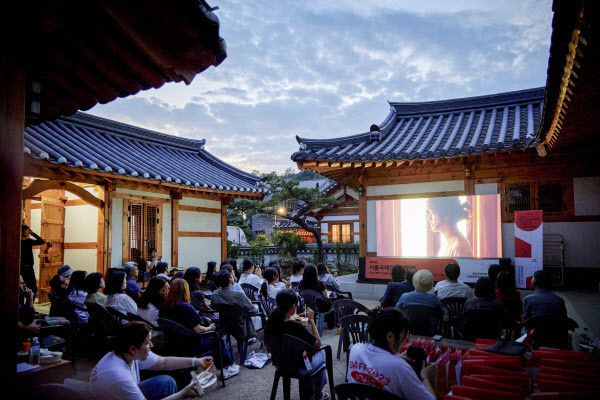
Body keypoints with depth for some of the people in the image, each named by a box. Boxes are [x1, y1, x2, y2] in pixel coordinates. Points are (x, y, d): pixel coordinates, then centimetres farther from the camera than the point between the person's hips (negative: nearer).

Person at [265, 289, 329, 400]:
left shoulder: (272, 321, -16)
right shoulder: (296, 327, -34)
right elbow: (318, 343, -20)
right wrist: (311, 320, -16)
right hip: (300, 369, -5)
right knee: (320, 354, 26)